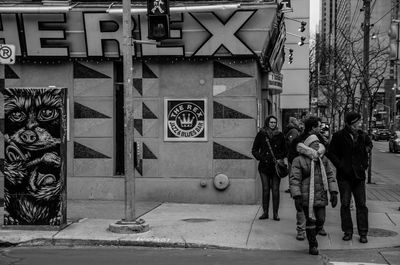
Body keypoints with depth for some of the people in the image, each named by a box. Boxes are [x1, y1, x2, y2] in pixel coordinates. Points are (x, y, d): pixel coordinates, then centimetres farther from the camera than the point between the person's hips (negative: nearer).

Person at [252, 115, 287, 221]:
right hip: (264, 166, 0)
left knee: (275, 189, -3)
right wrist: (260, 157, -8)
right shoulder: (261, 134, 4)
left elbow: (285, 150, 15)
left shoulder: (280, 135, 7)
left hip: (276, 166, 0)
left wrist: (280, 158, -2)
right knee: (265, 189, 1)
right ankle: (265, 212, 8)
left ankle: (275, 213, 3)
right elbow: (254, 150, 7)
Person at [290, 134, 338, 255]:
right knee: (311, 221, -1)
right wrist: (297, 197, -14)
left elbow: (330, 176, 12)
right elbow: (294, 179, -8)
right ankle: (312, 245, 15)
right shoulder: (299, 161, -5)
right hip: (307, 197, -4)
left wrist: (333, 193, 3)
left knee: (320, 221, 4)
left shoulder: (323, 160, 11)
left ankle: (312, 237, 33)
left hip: (321, 197, 4)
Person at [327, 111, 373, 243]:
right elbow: (331, 153, -2)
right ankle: (348, 231, 13)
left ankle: (363, 233, 8)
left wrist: (367, 149, 9)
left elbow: (369, 143, 28)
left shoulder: (362, 135, 5)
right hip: (344, 175, -3)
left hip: (359, 175, 3)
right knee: (345, 204, 2)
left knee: (361, 204, 1)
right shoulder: (339, 136, -6)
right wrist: (340, 165, -11)